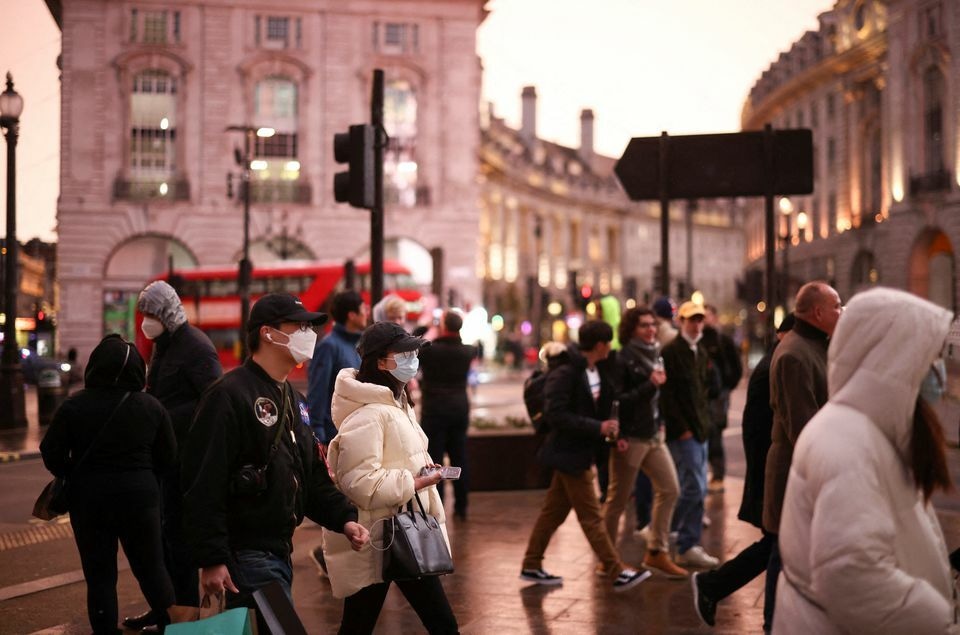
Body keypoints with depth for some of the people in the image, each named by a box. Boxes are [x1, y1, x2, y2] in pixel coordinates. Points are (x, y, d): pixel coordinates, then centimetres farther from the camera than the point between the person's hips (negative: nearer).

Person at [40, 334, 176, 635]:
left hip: (89, 498, -1)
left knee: (100, 574, 9)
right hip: (139, 496, 1)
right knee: (152, 568, 14)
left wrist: (75, 477, 10)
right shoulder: (151, 406, -6)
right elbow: (168, 456, -1)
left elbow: (52, 453, -7)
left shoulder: (73, 406, -9)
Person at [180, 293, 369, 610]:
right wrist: (211, 559, -23)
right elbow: (203, 483, -20)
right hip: (246, 555, -9)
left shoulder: (293, 400, 16)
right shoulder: (230, 395, -14)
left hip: (280, 551, 9)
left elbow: (313, 476, 19)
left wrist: (344, 518, 3)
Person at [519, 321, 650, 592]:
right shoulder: (565, 373, -19)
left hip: (579, 450, 9)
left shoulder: (597, 373, 7)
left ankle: (531, 566, 24)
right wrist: (597, 428, -24)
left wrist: (609, 427, -1)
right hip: (568, 452, -9)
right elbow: (555, 415, -23)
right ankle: (617, 573, -1)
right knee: (591, 516, -4)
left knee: (554, 510, 15)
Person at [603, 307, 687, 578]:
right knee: (618, 499, 1)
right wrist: (650, 385, -22)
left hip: (653, 435, 8)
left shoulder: (655, 354, 11)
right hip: (630, 438, -8)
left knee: (669, 489, 5)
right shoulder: (623, 359, -12)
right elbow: (616, 400, -19)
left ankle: (656, 552, 14)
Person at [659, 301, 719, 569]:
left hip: (699, 428, 8)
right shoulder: (671, 351, -11)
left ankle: (688, 547, 19)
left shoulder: (701, 352, 15)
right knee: (694, 487, -12)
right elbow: (666, 394, -15)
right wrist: (682, 427, -16)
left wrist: (703, 420, 11)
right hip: (682, 430, -8)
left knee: (696, 489, 11)